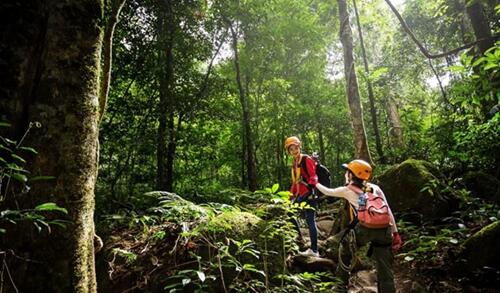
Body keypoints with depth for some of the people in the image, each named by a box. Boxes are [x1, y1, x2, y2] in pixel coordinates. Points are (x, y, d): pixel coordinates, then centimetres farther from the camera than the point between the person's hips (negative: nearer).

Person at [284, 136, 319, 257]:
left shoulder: (306, 159, -10)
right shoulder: (294, 163, 16)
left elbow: (313, 176, -18)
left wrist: (310, 188, -28)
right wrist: (292, 195, 21)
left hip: (309, 194, -9)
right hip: (300, 195, 9)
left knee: (310, 221, -7)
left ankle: (314, 250, -1)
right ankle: (299, 238, 26)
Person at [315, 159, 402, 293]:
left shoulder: (347, 190, 15)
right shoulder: (375, 188, 21)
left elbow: (328, 192, 32)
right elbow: (388, 211, 14)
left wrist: (316, 184, 50)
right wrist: (395, 233, 17)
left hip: (364, 228, -3)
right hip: (384, 229, 3)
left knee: (345, 248, 27)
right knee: (385, 270, 13)